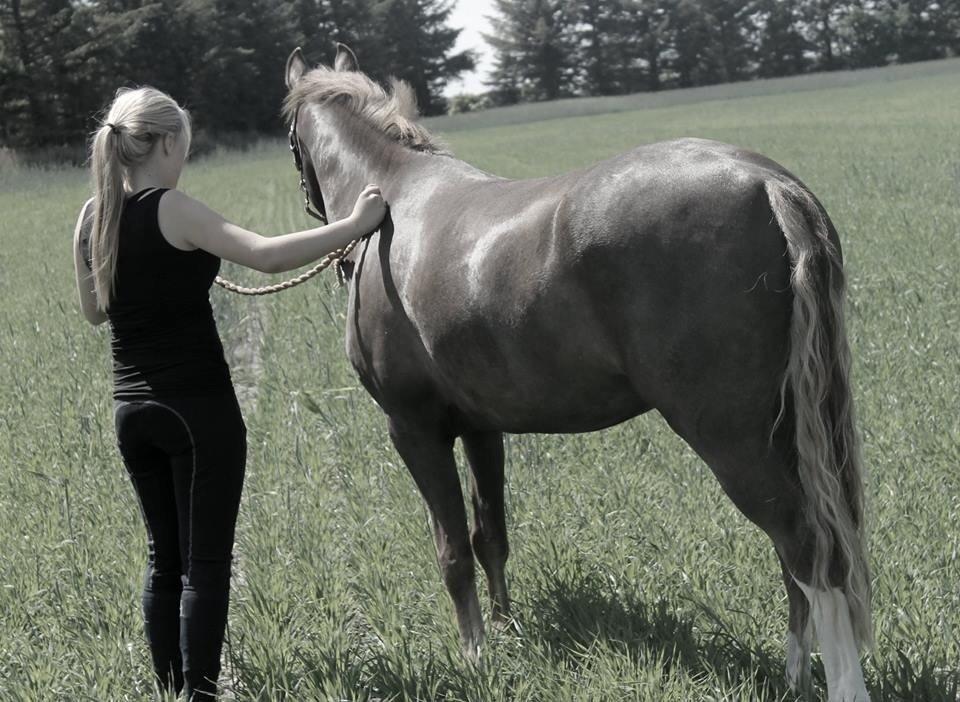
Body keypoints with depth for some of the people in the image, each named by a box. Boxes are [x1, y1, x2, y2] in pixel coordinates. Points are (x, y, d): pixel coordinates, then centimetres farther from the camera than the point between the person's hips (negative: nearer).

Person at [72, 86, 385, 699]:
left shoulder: (91, 217, 5)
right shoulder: (171, 210, -15)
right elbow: (266, 256, -25)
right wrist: (355, 224, -18)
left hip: (132, 408, 7)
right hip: (198, 406, -7)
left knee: (164, 557, 16)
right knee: (206, 562, -1)